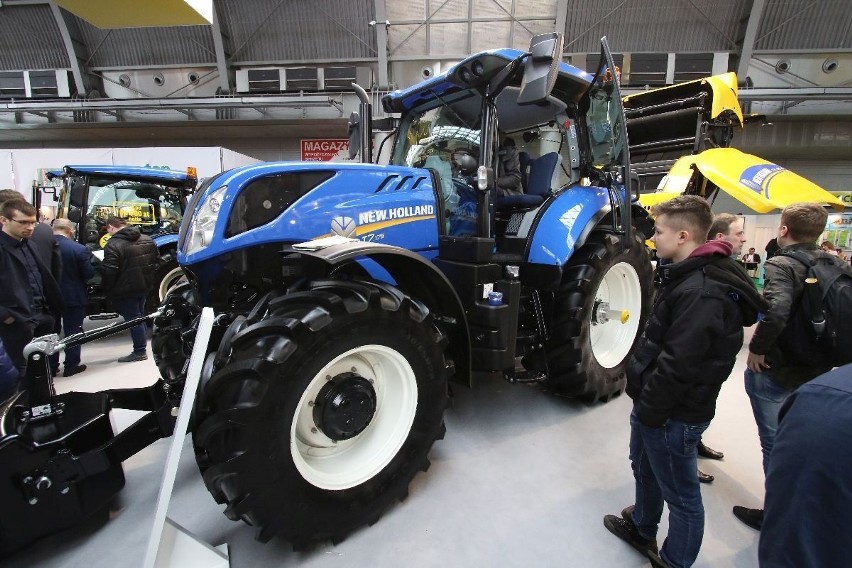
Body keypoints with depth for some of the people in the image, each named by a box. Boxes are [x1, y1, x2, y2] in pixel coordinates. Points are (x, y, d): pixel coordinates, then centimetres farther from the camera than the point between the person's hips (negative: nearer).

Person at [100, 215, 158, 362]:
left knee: (133, 318, 2)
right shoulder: (147, 240, 5)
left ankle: (140, 351, 9)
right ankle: (141, 348, 29)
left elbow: (109, 271, -23)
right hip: (145, 286, 7)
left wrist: (108, 290, -8)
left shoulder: (113, 244, -19)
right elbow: (155, 262, 13)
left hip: (126, 289, -7)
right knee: (139, 315, 20)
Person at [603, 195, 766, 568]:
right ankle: (641, 528, 51)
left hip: (674, 413, -10)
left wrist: (649, 408, -16)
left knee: (680, 493, 11)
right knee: (644, 468, 28)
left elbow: (679, 364, -27)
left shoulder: (704, 291, -26)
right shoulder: (687, 276, 7)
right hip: (655, 404, 10)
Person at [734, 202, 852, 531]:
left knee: (775, 445, 8)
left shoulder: (781, 264, -19)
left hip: (775, 372, -7)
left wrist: (757, 349, -23)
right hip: (816, 370, 7)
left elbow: (777, 310, -36)